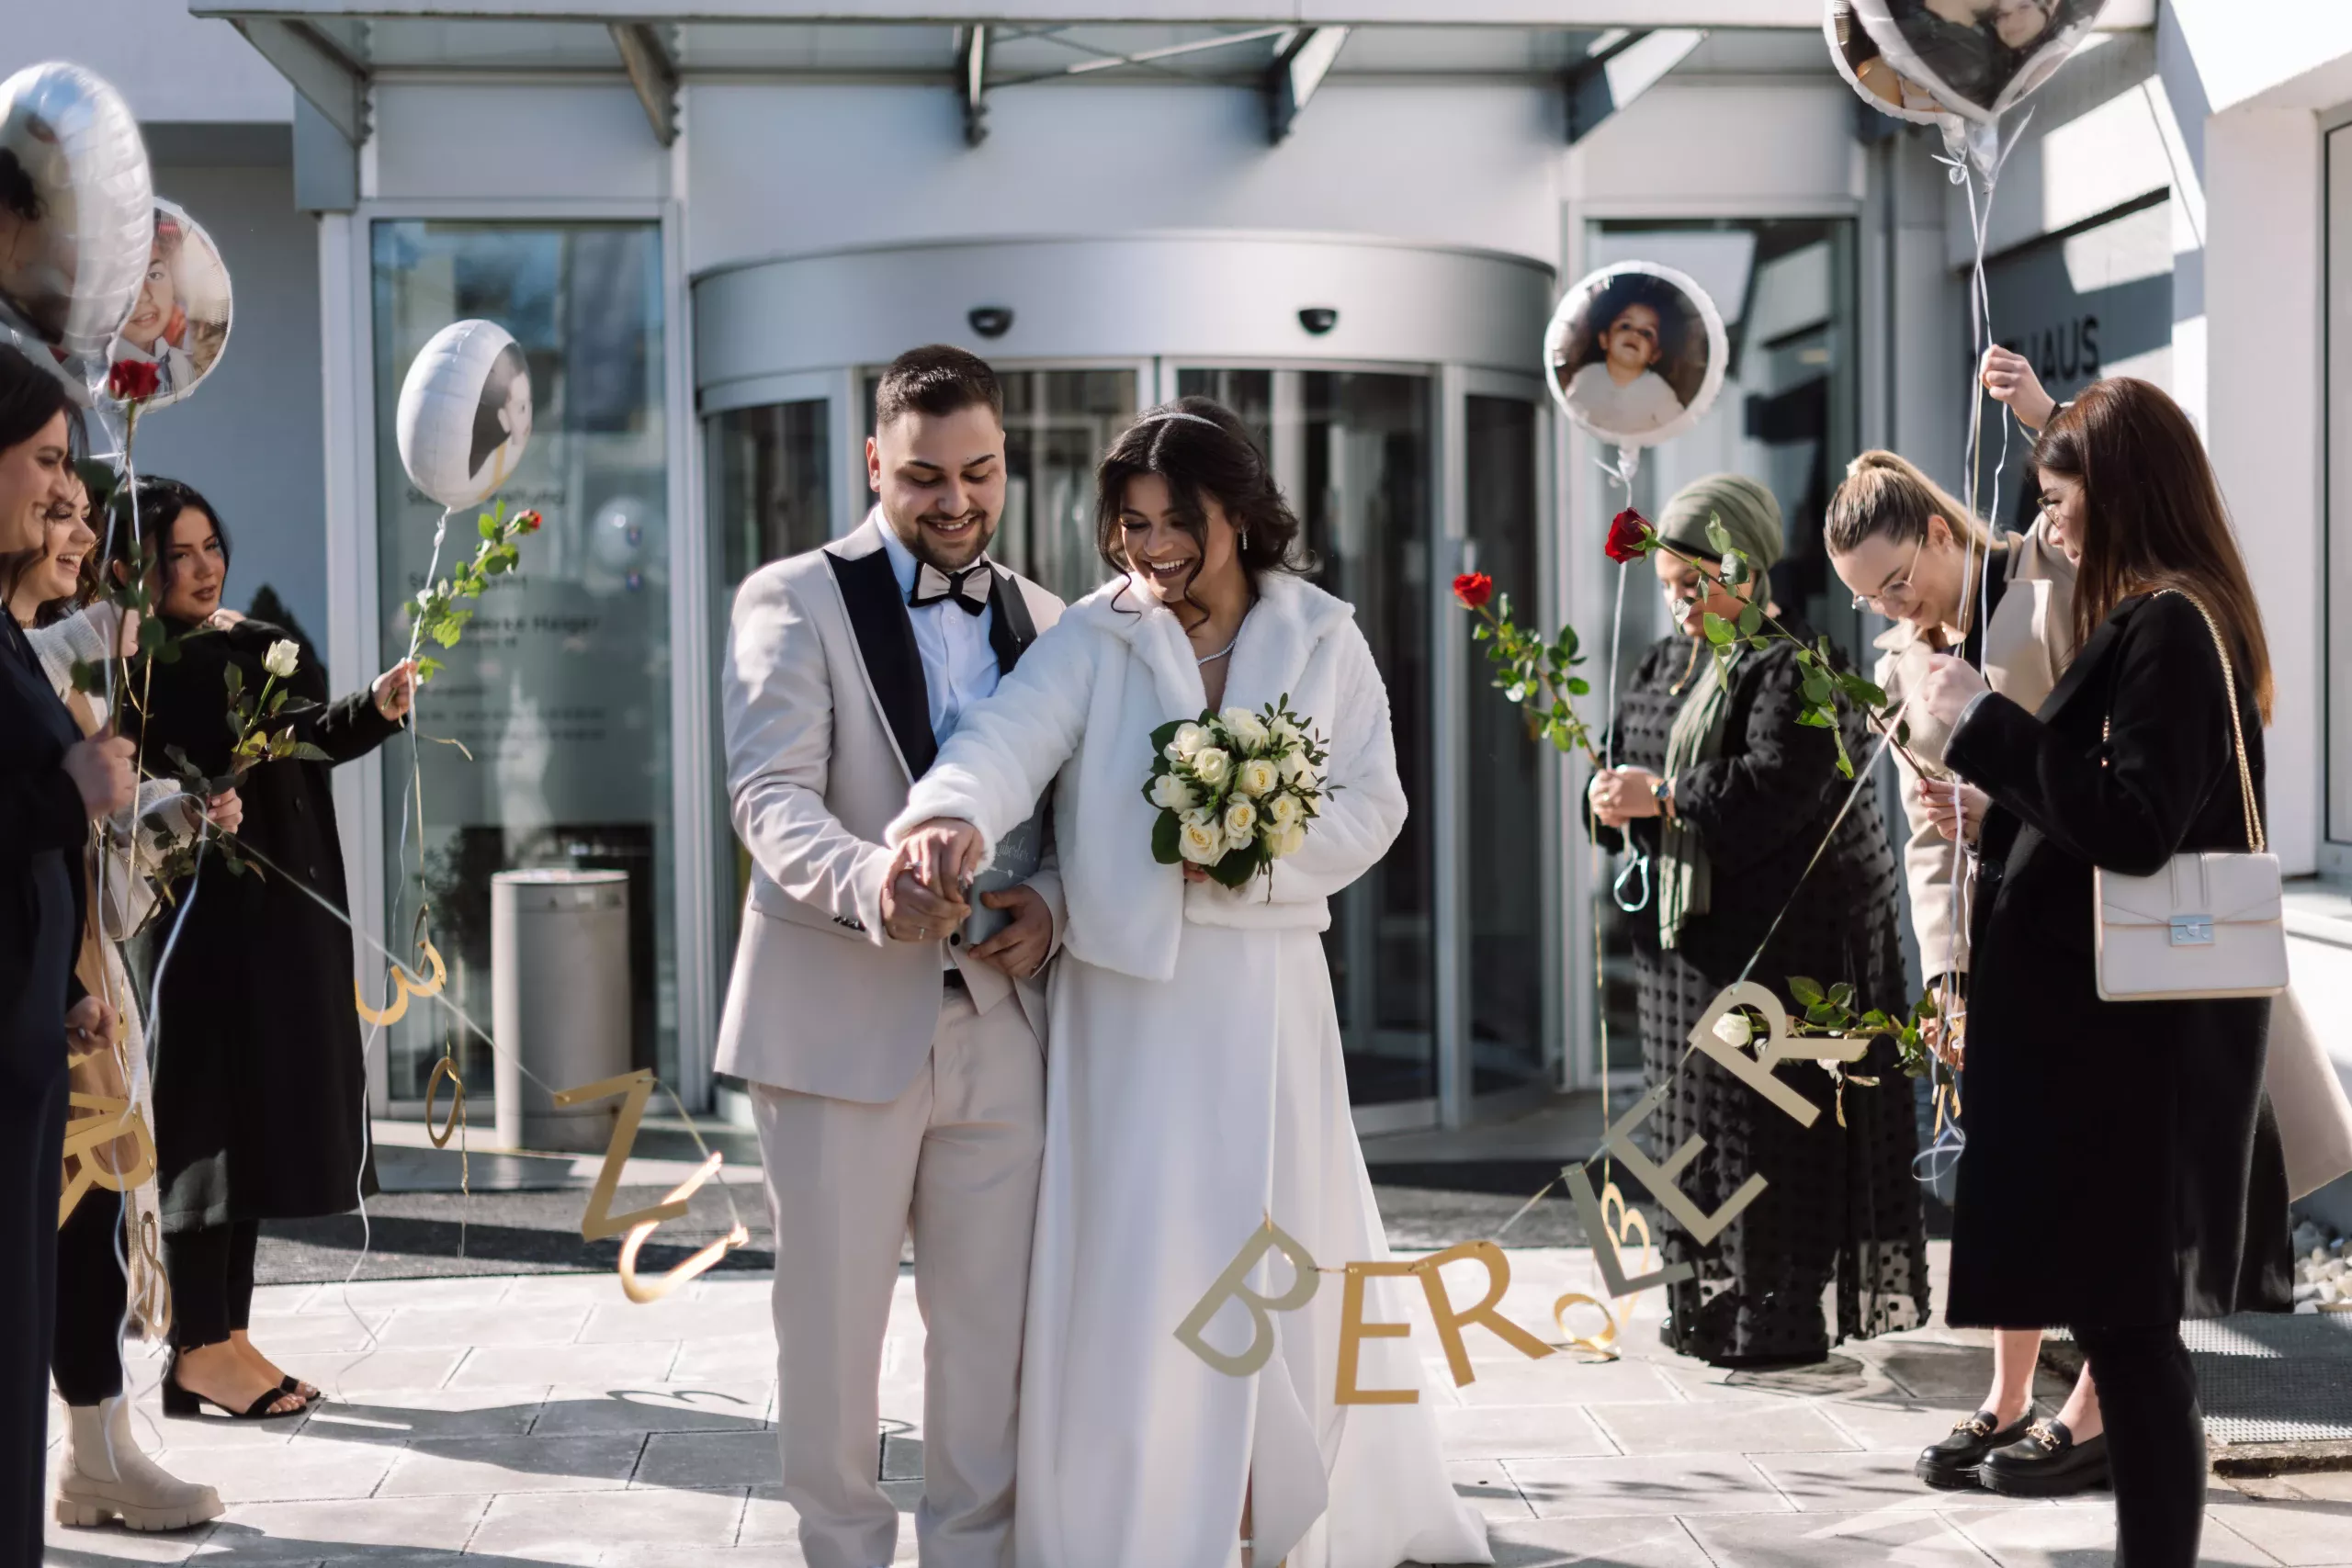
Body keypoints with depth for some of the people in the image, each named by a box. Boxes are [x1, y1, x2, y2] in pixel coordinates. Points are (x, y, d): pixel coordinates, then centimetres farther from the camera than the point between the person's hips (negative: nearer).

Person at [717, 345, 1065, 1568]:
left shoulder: (1043, 620, 14)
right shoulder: (794, 600, -1)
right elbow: (772, 797, -14)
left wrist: (1052, 898, -7)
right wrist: (869, 882, -34)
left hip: (1001, 1023, 4)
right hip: (842, 1022, -4)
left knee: (992, 1325, 9)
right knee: (831, 1320, 4)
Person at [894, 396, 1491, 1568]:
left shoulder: (1321, 639, 4)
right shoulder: (1091, 640, -2)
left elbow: (1371, 805, 2)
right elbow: (1010, 736, -20)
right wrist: (955, 812, -42)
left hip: (1265, 989, 2)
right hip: (1125, 990, -1)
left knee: (1274, 1246, 9)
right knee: (1126, 1257, 1)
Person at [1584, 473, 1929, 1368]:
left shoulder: (1792, 667, -12)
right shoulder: (1667, 662, 15)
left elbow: (1775, 786, -23)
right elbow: (1624, 749, 17)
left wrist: (1665, 798, -22)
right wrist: (1611, 797, -5)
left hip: (1778, 940, -8)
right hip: (1686, 933, 8)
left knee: (1770, 1122, -5)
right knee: (1694, 1113, 11)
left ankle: (1784, 1313, 1)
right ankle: (1711, 1301, 20)